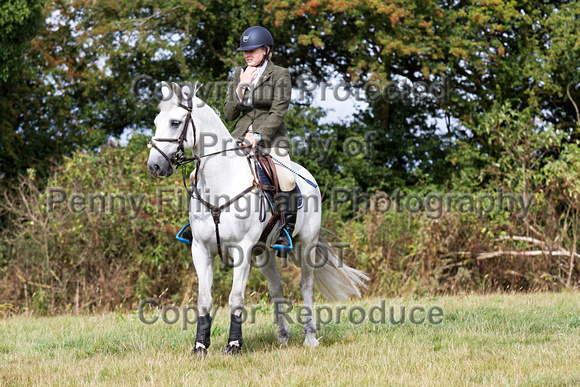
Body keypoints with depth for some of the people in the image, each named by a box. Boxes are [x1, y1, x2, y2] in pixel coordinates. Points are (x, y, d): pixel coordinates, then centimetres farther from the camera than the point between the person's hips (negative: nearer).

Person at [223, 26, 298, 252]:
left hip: (271, 138, -5)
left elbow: (278, 112, -11)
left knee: (286, 178, -30)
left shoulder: (280, 75, -2)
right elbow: (229, 114, 6)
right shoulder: (238, 76, 12)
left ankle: (286, 232, -18)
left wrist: (258, 136, -23)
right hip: (241, 136, 5)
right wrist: (242, 86, -6)